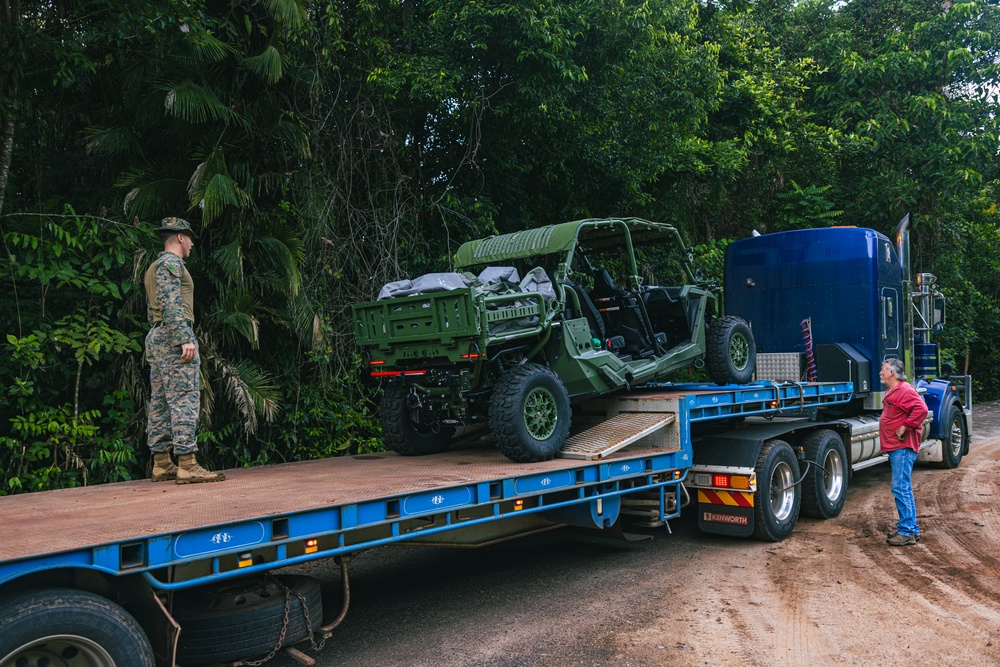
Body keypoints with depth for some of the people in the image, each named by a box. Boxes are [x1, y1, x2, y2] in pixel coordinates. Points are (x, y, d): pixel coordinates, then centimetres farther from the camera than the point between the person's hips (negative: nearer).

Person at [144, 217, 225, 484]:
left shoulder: (154, 267, 24)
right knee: (184, 400, -13)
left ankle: (161, 464, 11)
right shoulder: (170, 262, -7)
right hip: (174, 337, -10)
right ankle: (187, 465, -17)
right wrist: (184, 339, -24)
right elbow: (170, 303, -19)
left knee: (160, 402, 8)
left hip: (156, 339, 11)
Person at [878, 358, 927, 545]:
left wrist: (905, 427, -23)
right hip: (895, 448, 11)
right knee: (903, 488, 15)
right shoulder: (892, 392, 18)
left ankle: (907, 532, -8)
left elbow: (921, 409, -28)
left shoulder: (905, 390, -15)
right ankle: (911, 528, 23)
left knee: (901, 488, -11)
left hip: (903, 447, -11)